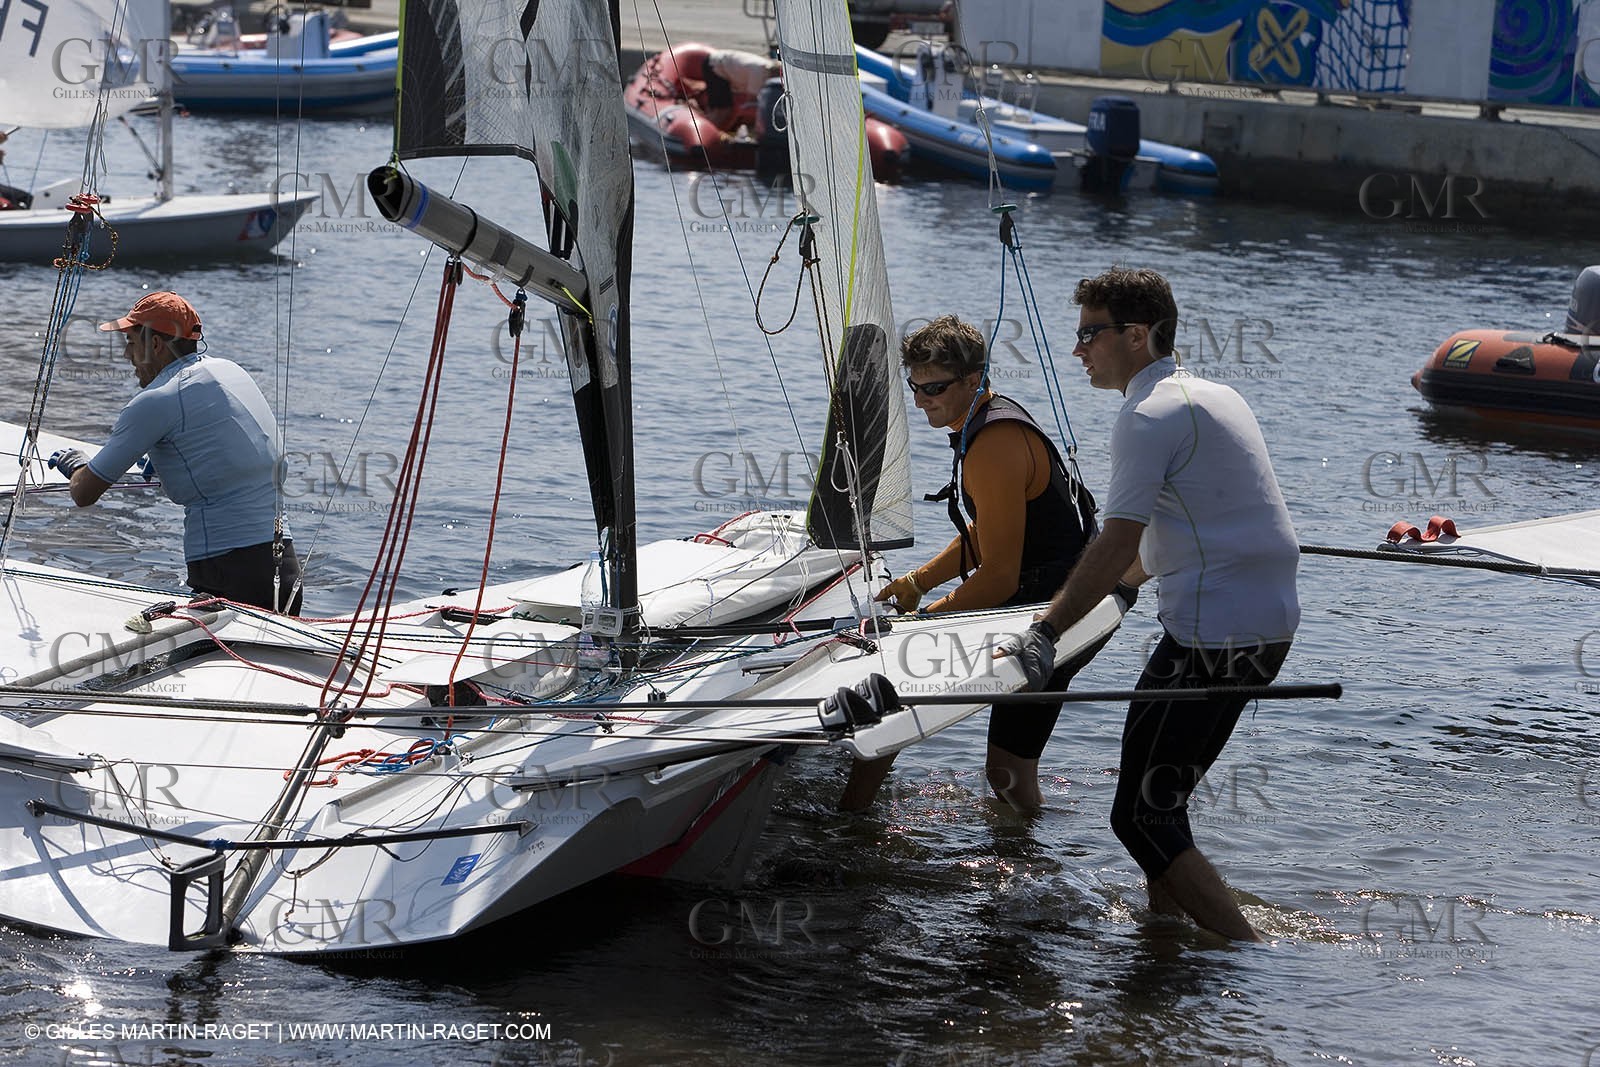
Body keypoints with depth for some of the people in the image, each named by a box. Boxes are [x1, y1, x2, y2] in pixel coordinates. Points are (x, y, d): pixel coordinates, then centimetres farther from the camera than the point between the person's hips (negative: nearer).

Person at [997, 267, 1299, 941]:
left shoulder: (1150, 415, -12)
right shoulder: (1213, 396, 17)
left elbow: (1119, 542, -21)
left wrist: (1046, 632, -21)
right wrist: (1117, 580, 42)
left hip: (1214, 636, -10)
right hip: (1269, 623, 10)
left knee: (1140, 816, -7)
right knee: (1160, 794, 24)